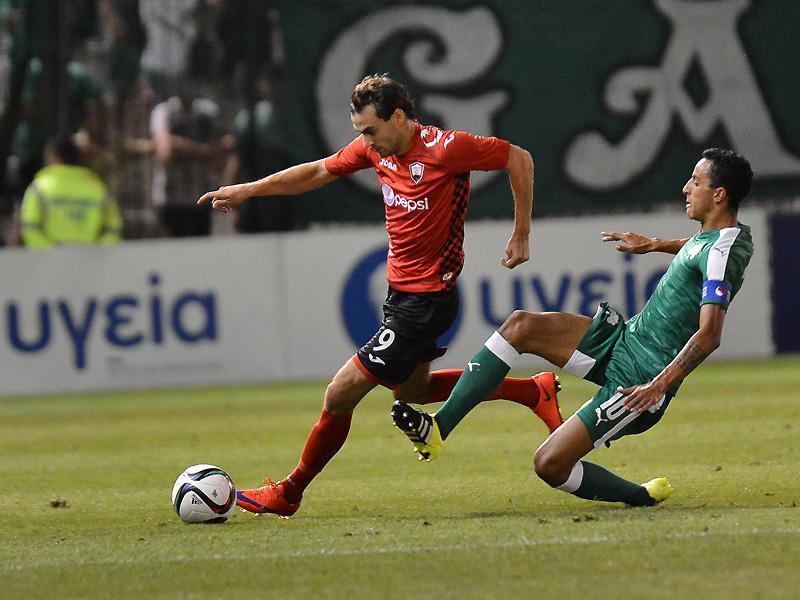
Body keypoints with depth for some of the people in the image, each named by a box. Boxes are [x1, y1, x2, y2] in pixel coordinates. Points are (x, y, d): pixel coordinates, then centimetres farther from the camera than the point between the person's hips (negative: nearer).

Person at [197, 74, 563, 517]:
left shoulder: (444, 148, -22)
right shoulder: (375, 147, 0)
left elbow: (519, 159, -12)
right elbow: (320, 171, 15)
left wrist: (520, 238, -9)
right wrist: (247, 190, 10)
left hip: (425, 299, -9)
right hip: (400, 291, 9)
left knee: (341, 394, -7)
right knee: (411, 390, 27)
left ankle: (289, 493, 9)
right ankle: (534, 392, 33)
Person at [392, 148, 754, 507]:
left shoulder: (720, 253, -20)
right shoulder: (711, 238, 10)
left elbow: (709, 335, -31)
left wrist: (659, 385, -37)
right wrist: (655, 245, 40)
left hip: (638, 379, -10)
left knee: (550, 464, -13)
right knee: (520, 326, -6)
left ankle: (642, 498, 8)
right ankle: (437, 429, -10)